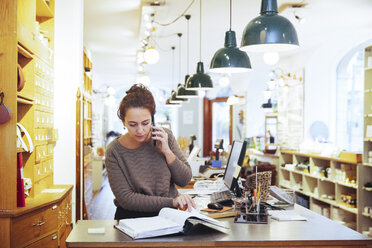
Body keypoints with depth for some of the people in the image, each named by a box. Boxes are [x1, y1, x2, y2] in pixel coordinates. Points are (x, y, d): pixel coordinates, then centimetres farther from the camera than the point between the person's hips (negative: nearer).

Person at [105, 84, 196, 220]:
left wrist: (167, 151, -14)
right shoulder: (114, 151, -10)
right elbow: (126, 198, -13)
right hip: (132, 217, -2)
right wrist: (171, 202, -21)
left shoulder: (165, 136, -1)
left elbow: (184, 180, 2)